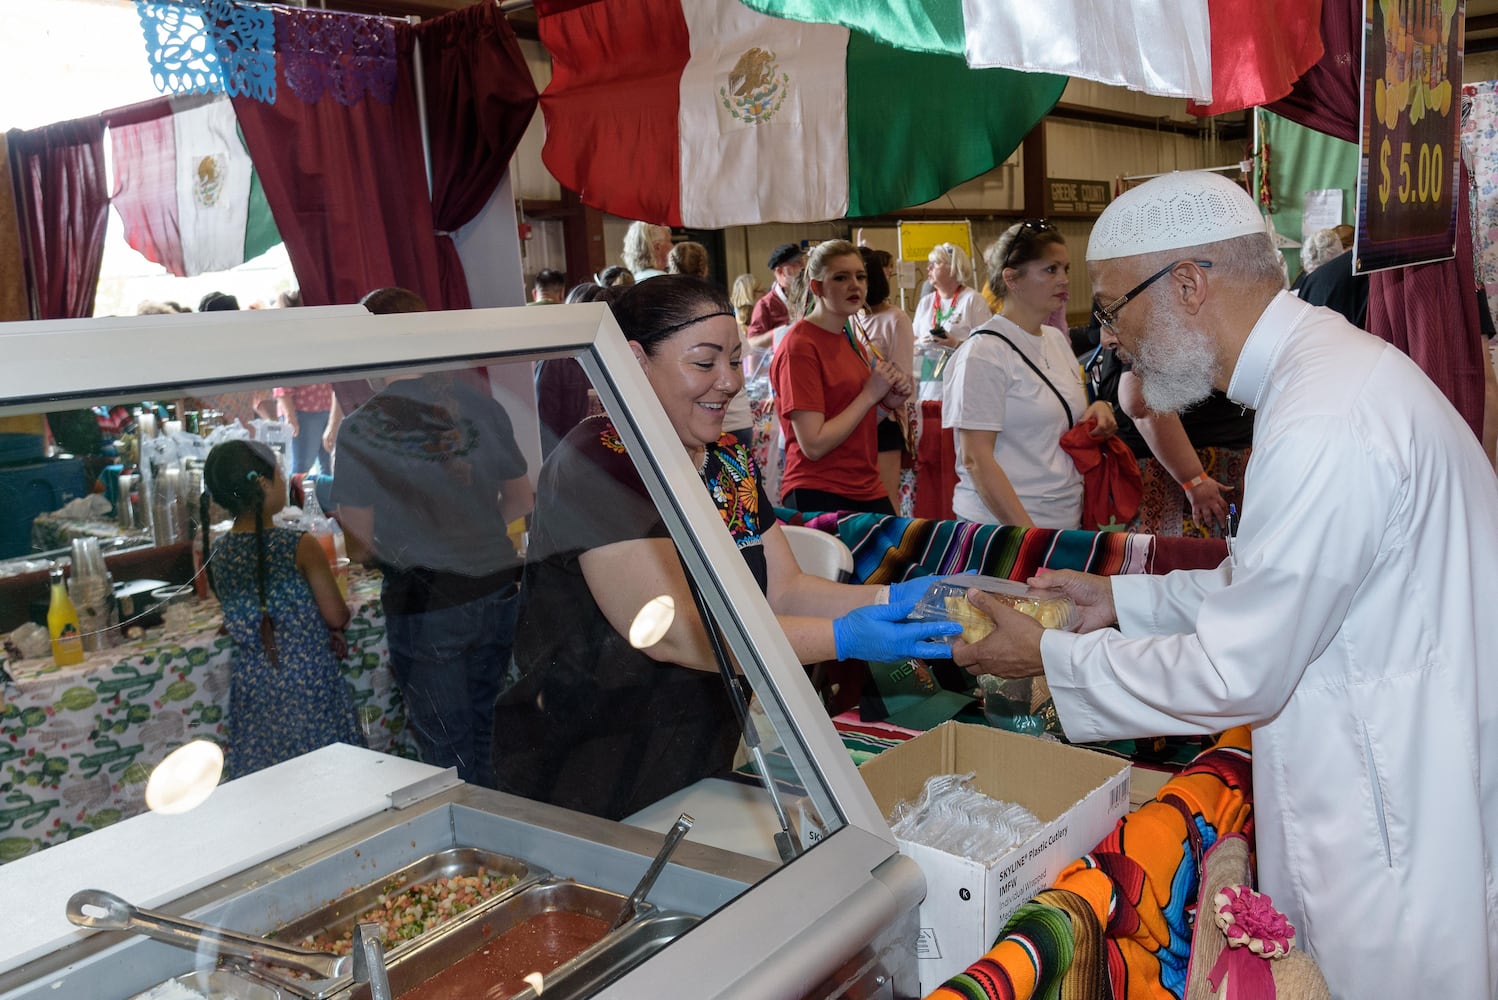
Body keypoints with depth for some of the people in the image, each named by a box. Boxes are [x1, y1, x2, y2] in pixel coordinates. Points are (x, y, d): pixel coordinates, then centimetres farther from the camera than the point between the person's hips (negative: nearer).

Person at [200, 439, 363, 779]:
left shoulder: (216, 554, 0)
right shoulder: (300, 546, -15)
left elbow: (238, 621, 11)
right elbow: (337, 617, -9)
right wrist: (332, 631, 12)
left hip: (250, 684, 5)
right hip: (307, 682, -5)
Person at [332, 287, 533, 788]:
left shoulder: (359, 430, -12)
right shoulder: (477, 399, -2)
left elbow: (359, 545, -9)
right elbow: (520, 500, 7)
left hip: (424, 602, -4)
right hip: (498, 590, 4)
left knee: (448, 754, 12)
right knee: (484, 735, 22)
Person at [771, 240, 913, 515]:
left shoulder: (851, 338, 10)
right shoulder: (799, 346, -14)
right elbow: (813, 445, -20)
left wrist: (888, 401, 0)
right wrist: (870, 394, -15)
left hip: (868, 491, 8)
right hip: (818, 495, -8)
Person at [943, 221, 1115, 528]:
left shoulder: (1057, 339, 8)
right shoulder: (983, 353, -15)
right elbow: (975, 459, -19)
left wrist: (1098, 409, 0)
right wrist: (1029, 535, -23)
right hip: (1002, 526, -7)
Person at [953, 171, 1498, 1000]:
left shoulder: (1324, 425, -28)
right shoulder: (1330, 366, 5)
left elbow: (1234, 675, -23)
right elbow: (1274, 585, 15)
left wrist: (1050, 657, -11)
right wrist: (1121, 599, 9)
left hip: (1401, 850, -9)